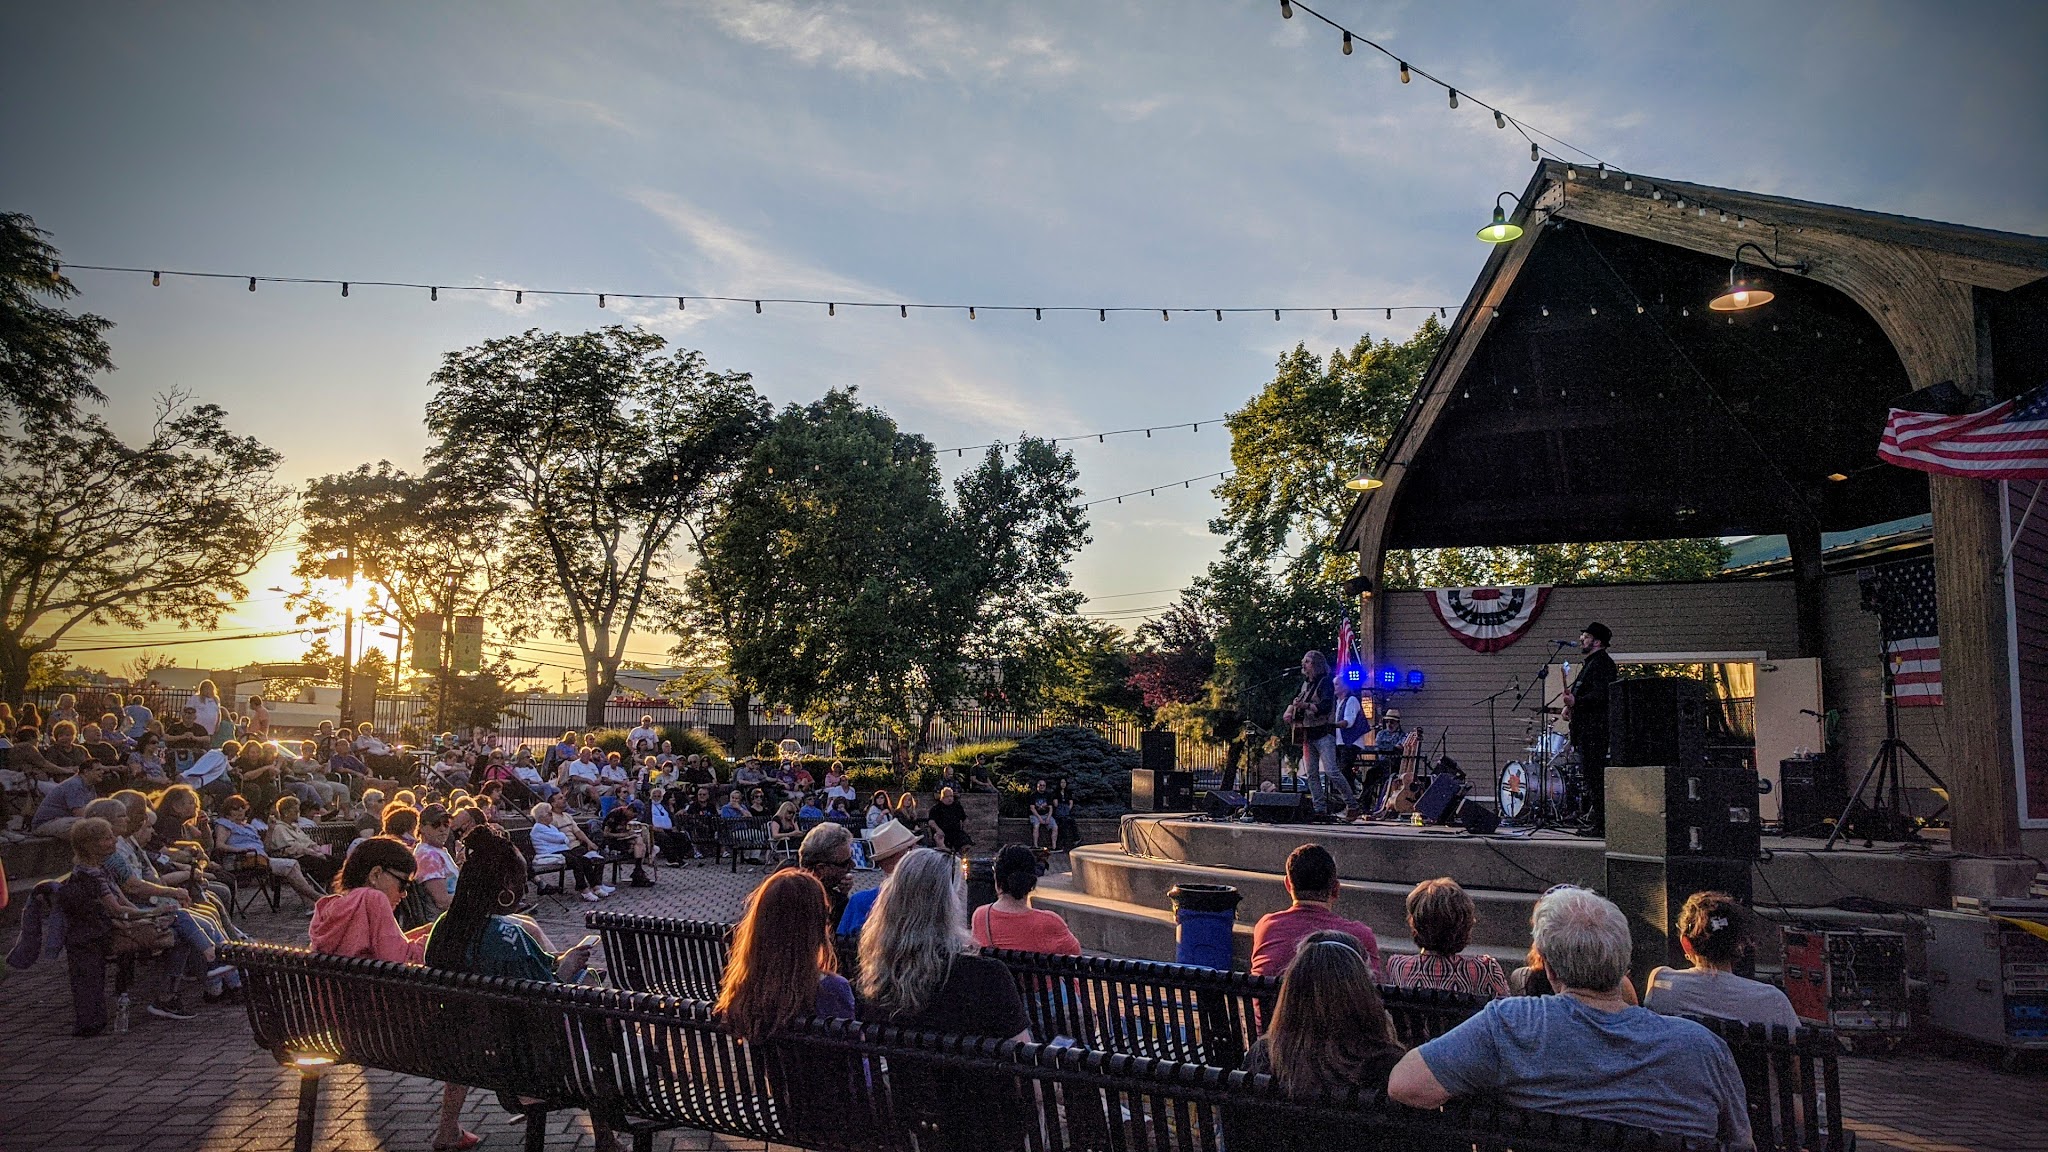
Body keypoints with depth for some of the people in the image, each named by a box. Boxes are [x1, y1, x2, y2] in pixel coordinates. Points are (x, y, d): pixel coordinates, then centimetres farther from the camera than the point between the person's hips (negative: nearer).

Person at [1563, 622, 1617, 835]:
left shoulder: (1603, 663, -10)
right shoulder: (1590, 663, 23)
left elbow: (1601, 695, -22)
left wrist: (1576, 702, -28)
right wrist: (1571, 706, 12)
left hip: (1595, 731, -11)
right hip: (1586, 730, 11)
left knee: (1594, 777, -11)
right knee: (1589, 776, 12)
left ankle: (1599, 824, -10)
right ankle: (1593, 819, 17)